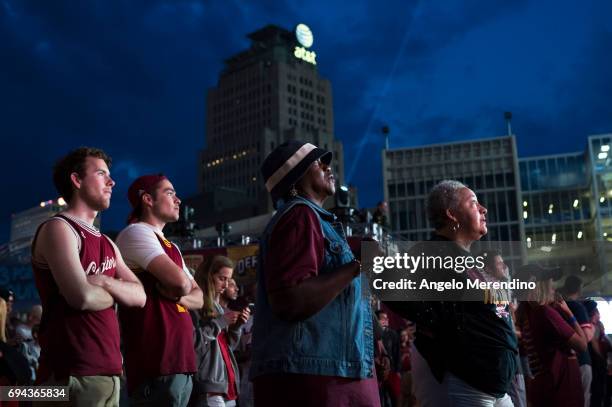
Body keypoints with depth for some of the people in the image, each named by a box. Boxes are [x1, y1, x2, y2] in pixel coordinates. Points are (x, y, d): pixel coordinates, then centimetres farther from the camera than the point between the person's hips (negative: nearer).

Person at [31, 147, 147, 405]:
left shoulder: (107, 243, 18)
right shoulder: (58, 228, -8)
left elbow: (139, 296, 8)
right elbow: (82, 297, -21)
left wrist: (105, 282, -10)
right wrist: (115, 293, -1)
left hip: (108, 371, 8)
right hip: (72, 374, -8)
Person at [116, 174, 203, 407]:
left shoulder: (171, 247, 22)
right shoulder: (136, 232, -7)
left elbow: (198, 297, 17)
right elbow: (179, 281, -19)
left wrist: (177, 296, -4)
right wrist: (178, 289, 3)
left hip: (180, 359, 9)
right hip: (157, 363, -9)